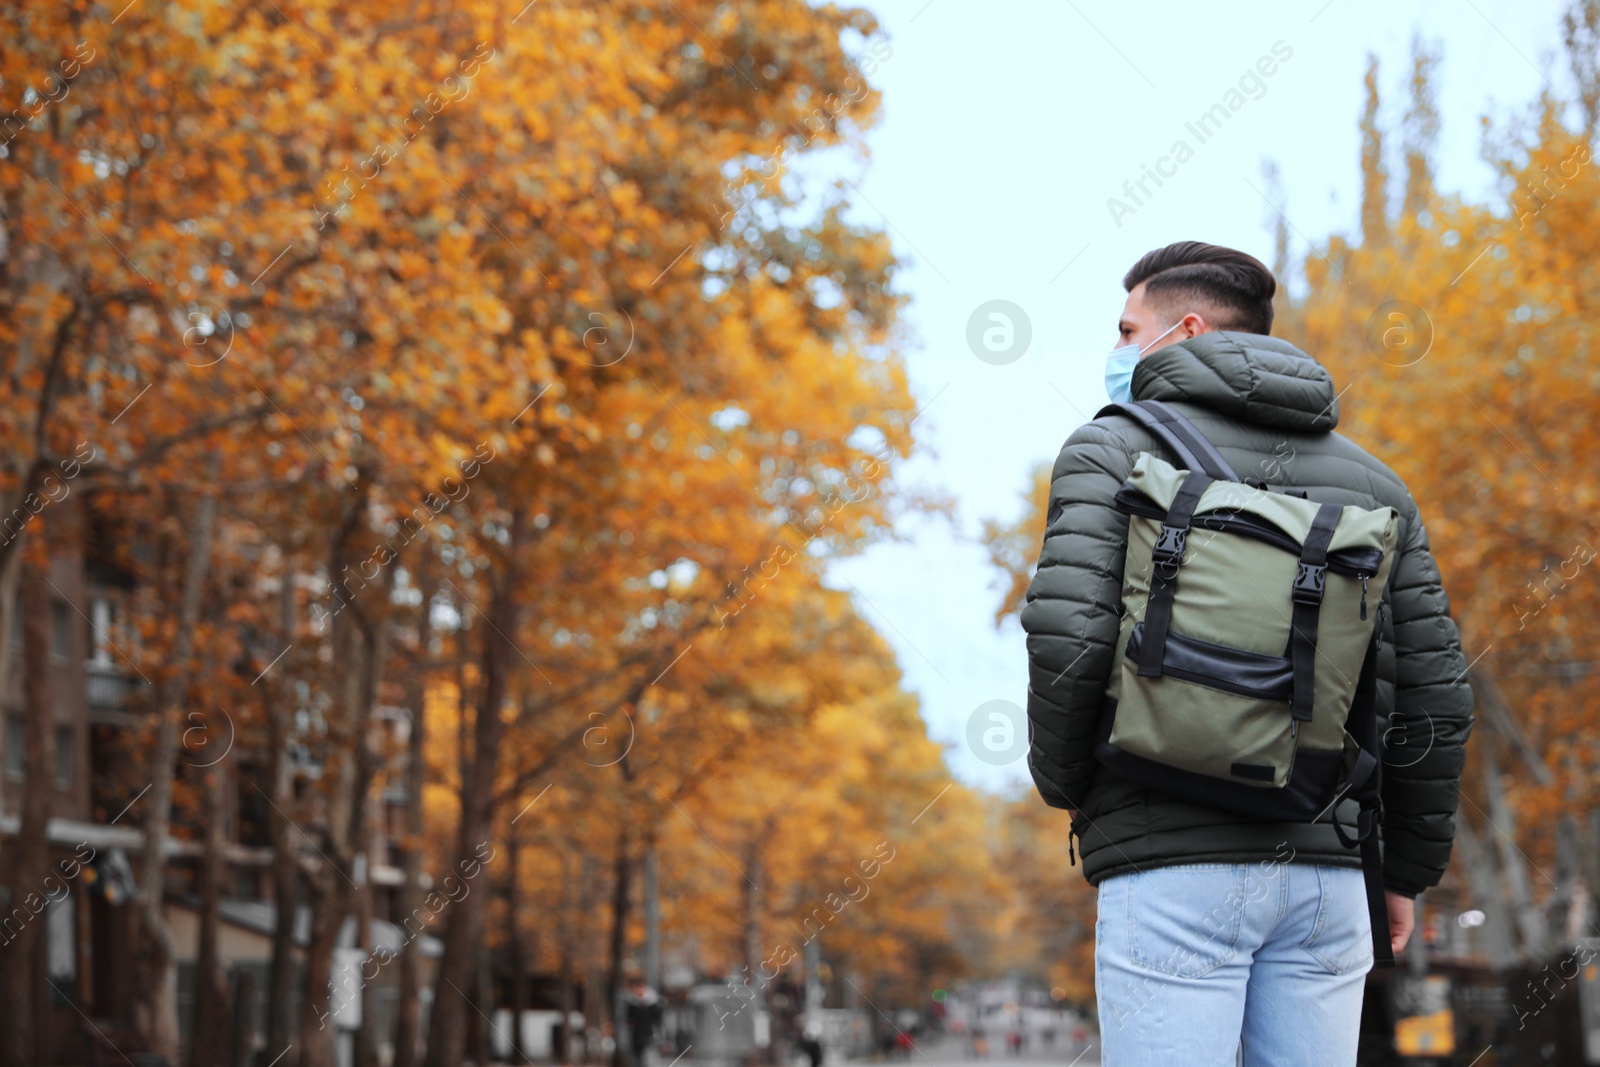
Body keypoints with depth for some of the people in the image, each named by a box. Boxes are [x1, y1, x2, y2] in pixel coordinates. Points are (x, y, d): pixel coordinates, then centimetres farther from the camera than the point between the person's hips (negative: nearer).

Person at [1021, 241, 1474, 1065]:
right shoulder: (1373, 482, 15)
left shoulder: (1111, 450, 2)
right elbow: (1434, 694, 10)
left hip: (1171, 869, -4)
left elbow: (1068, 638, -13)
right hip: (1320, 871, 4)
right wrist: (1409, 869, 19)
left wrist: (1062, 782, 5)